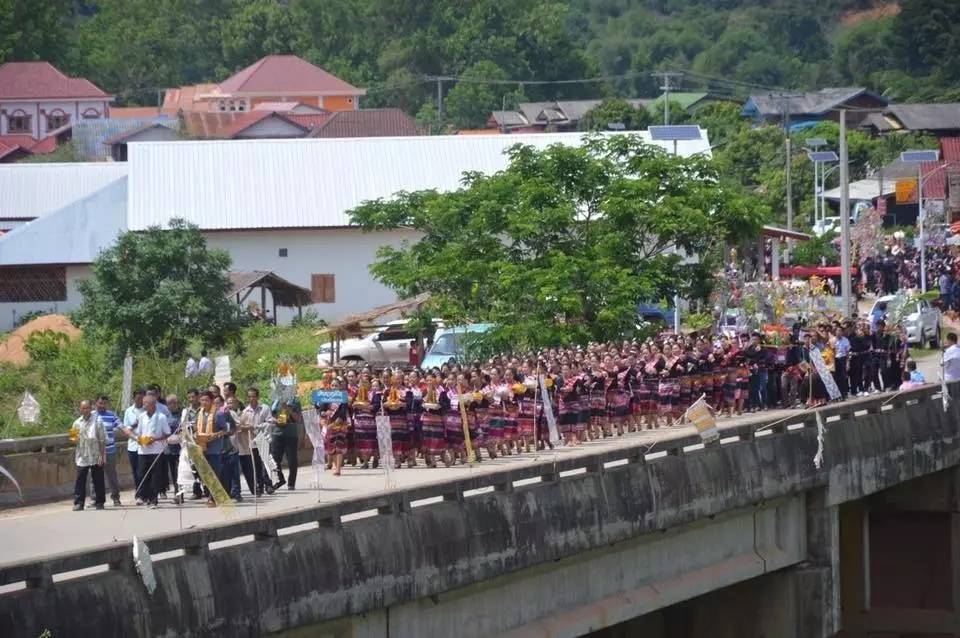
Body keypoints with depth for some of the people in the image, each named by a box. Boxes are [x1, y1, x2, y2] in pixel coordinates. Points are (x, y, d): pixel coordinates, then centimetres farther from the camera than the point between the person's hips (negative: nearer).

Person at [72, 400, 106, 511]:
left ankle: (99, 502, 13)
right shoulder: (77, 423, 8)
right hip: (82, 458, 3)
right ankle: (78, 503, -1)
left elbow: (102, 440, -4)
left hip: (95, 457, -3)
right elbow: (75, 440, 17)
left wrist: (102, 456, -9)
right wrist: (74, 437, -7)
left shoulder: (97, 421, -4)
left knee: (98, 480, 4)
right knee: (80, 480, -3)